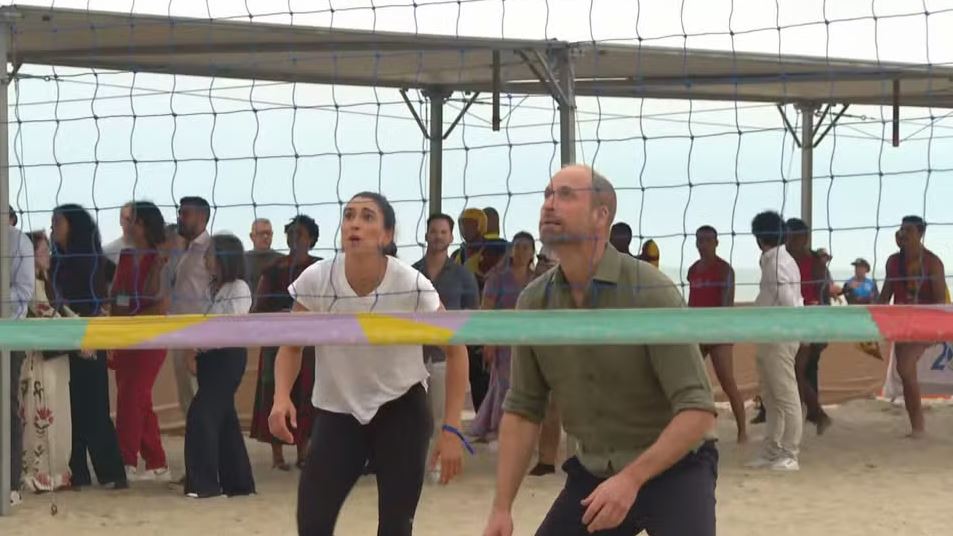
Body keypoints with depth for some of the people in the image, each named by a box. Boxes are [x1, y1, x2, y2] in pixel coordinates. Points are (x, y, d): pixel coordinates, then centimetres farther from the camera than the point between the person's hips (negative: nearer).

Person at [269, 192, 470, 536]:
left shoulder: (413, 287, -20)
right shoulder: (315, 281, -16)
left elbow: (455, 351, -8)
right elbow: (292, 347, -1)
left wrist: (451, 429, -14)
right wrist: (282, 397, -21)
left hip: (401, 409, -1)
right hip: (337, 412, 2)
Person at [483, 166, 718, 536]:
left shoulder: (651, 293, -20)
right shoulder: (533, 303, -4)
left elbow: (698, 411, -23)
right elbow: (523, 408, 4)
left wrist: (632, 478, -32)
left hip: (673, 469, -5)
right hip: (593, 474, 5)